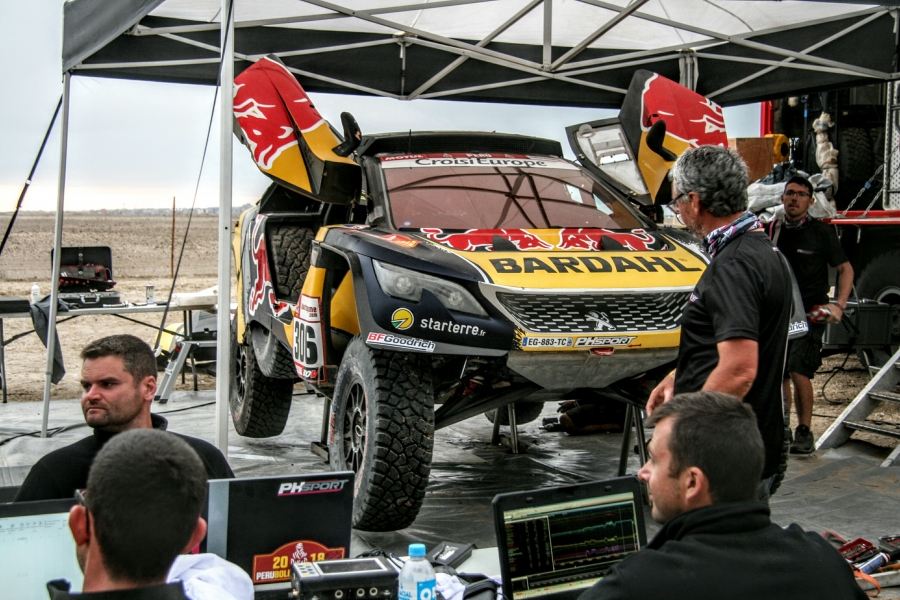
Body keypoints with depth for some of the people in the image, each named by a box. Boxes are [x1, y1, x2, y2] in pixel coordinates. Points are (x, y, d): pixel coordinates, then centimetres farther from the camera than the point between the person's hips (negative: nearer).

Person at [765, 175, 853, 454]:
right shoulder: (770, 231, 8)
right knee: (779, 374, 8)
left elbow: (845, 269, 4)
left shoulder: (822, 232, -1)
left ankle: (804, 432, -5)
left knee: (798, 371, -16)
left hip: (810, 315, -4)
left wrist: (839, 305, -8)